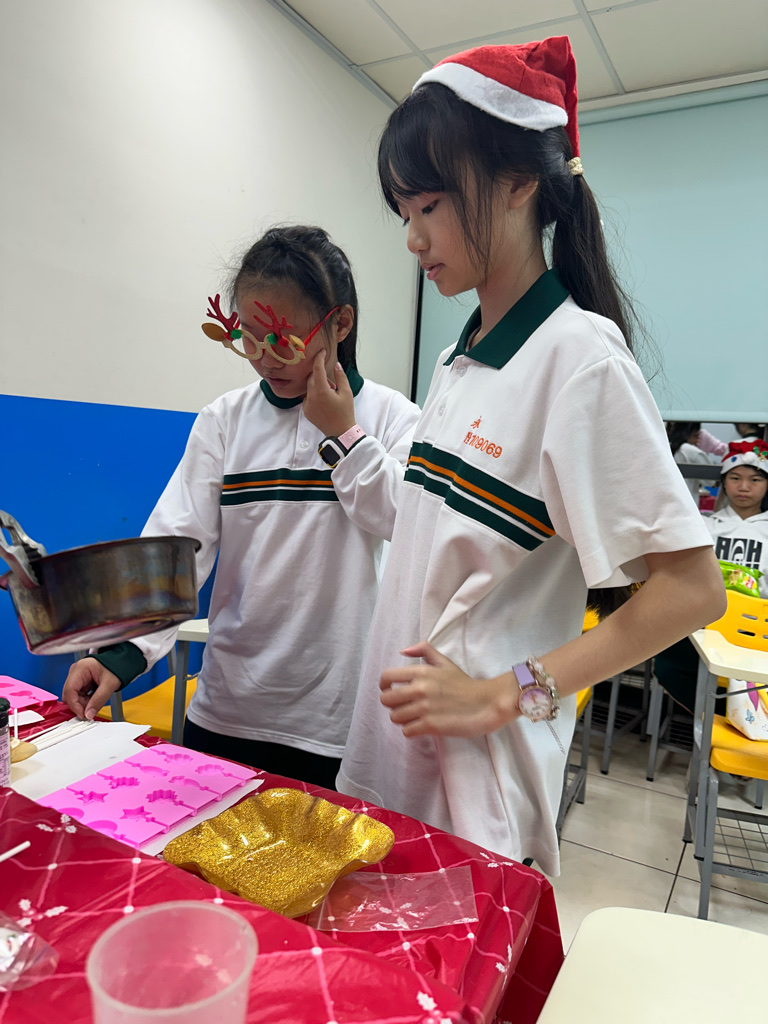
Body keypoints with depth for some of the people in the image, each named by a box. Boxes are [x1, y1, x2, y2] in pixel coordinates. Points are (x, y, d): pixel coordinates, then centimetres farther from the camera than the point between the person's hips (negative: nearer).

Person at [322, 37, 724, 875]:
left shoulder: (578, 355, -16)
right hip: (391, 743, 7)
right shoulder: (455, 365, 8)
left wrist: (502, 695, -18)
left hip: (481, 772, -7)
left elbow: (690, 588, -18)